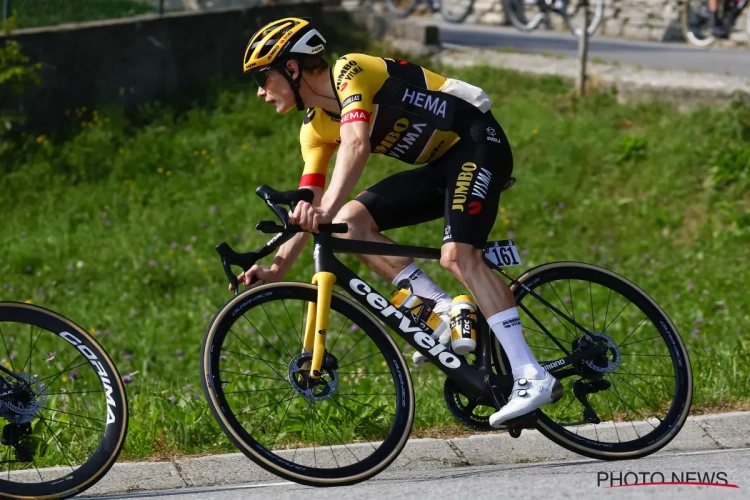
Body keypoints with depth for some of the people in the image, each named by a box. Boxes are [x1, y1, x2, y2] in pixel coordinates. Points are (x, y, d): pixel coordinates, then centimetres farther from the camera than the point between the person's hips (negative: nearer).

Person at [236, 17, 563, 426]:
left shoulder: (350, 72, -18)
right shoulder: (315, 129, 7)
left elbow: (356, 145, -35)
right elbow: (307, 212, 7)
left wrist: (326, 210, -47)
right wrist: (276, 269, -6)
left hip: (478, 145, -9)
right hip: (441, 166, 9)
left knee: (457, 255, -26)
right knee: (350, 223, -7)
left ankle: (533, 378, -31)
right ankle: (444, 311, -8)